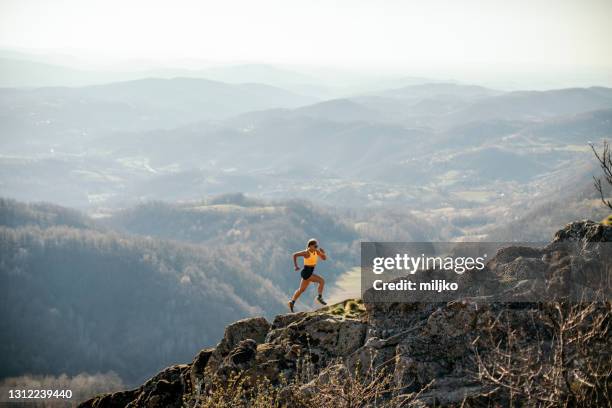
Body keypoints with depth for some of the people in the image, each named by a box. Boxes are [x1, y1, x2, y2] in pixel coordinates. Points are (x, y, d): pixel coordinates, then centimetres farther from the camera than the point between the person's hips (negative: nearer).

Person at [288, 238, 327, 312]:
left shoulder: (317, 251, 1)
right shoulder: (306, 253, -20)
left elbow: (324, 258, 5)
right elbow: (295, 255, -18)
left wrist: (323, 253, -16)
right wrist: (296, 266, -18)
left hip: (310, 273, 9)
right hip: (306, 273, -9)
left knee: (301, 289, 20)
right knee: (322, 281, -15)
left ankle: (292, 301, 30)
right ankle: (320, 297, -10)